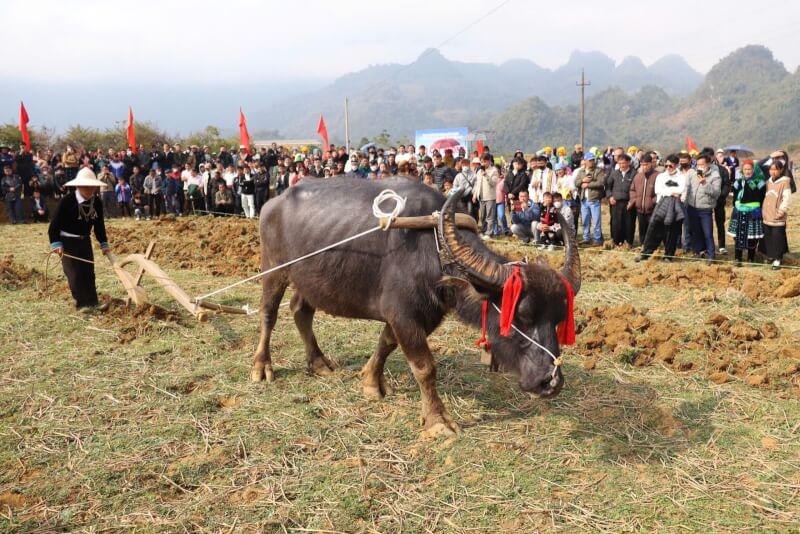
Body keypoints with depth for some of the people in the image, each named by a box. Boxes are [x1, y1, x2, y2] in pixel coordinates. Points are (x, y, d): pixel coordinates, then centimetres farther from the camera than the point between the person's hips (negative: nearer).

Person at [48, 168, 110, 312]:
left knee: (89, 272, 5)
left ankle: (92, 302, 8)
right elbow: (55, 223, -14)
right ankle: (82, 303, -4)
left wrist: (104, 243, 8)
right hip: (67, 241, -5)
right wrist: (56, 243, -19)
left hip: (85, 240, 5)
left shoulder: (97, 202, -2)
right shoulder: (67, 201, -18)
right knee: (74, 273, -9)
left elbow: (99, 224, 9)